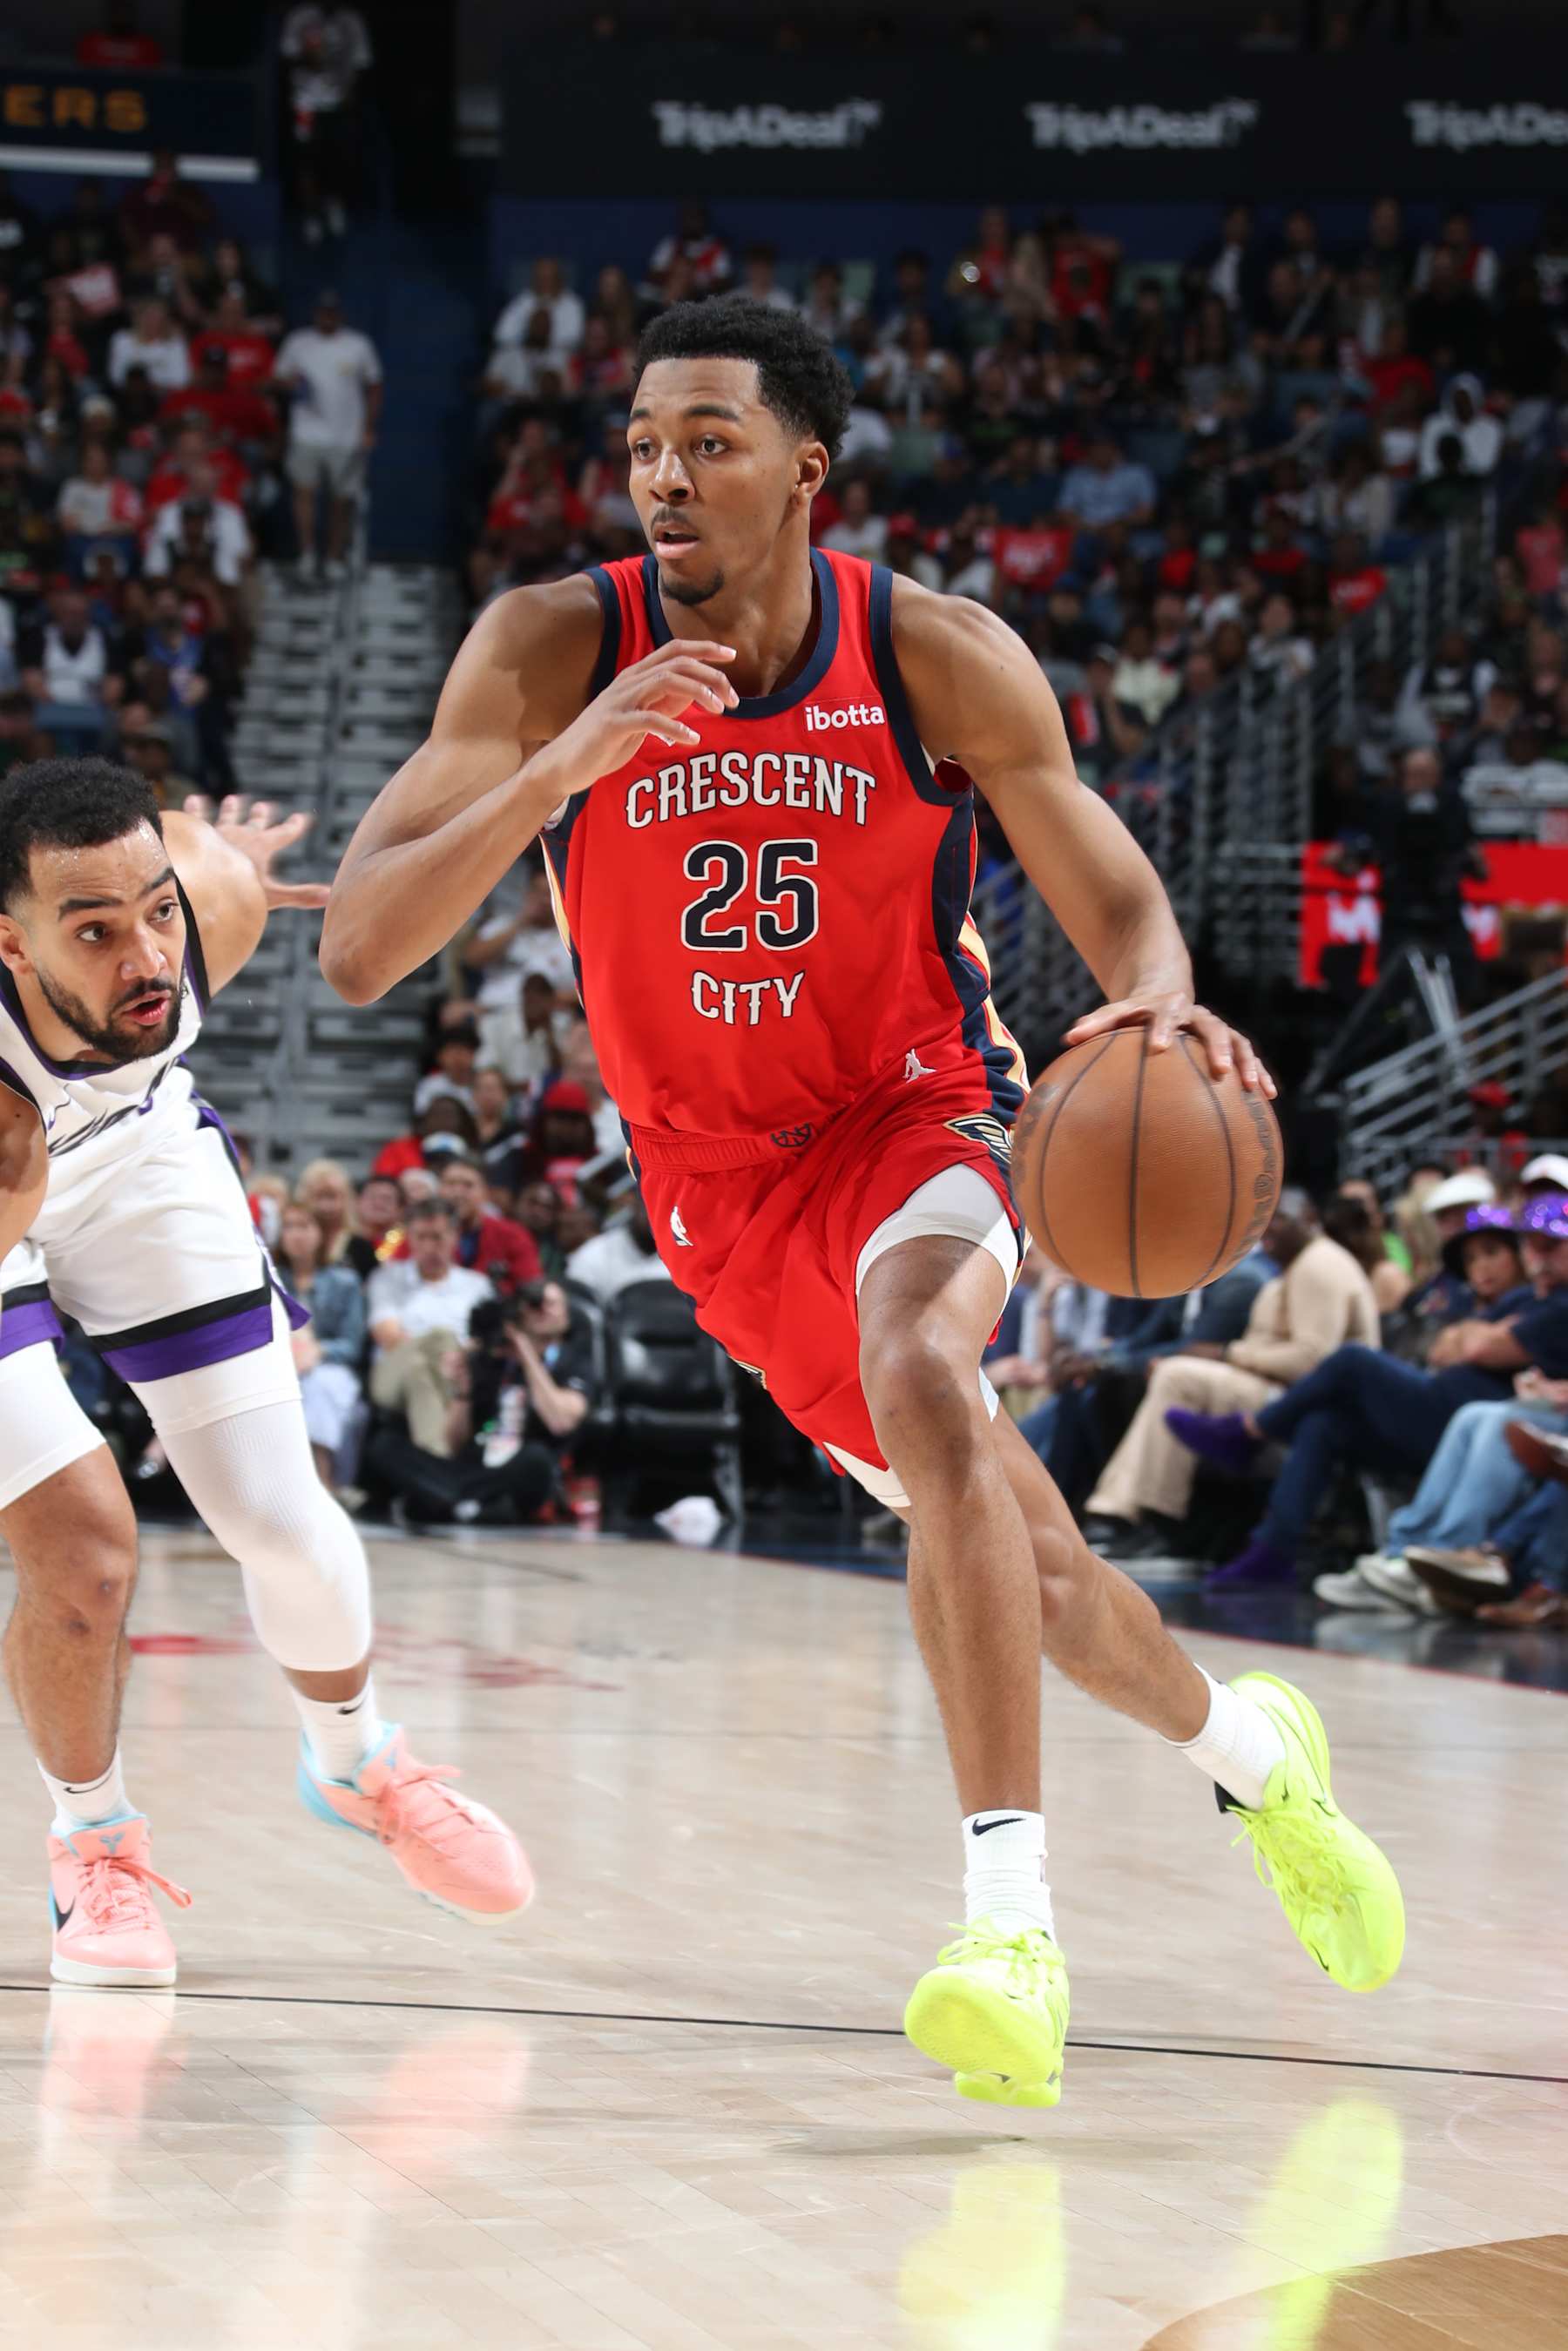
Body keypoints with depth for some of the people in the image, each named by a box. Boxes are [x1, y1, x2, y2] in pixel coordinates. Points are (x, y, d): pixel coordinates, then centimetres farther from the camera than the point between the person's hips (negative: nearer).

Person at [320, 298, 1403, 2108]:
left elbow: (1116, 900, -8)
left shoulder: (939, 660, -18)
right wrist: (560, 770, -40)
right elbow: (357, 951, -24)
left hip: (917, 1112, -3)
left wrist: (1159, 1004, -33)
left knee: (918, 1375, -35)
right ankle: (1248, 1751, 43)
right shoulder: (551, 653, -17)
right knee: (996, 1533, 11)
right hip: (717, 1172, 3)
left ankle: (1009, 1925, -36)